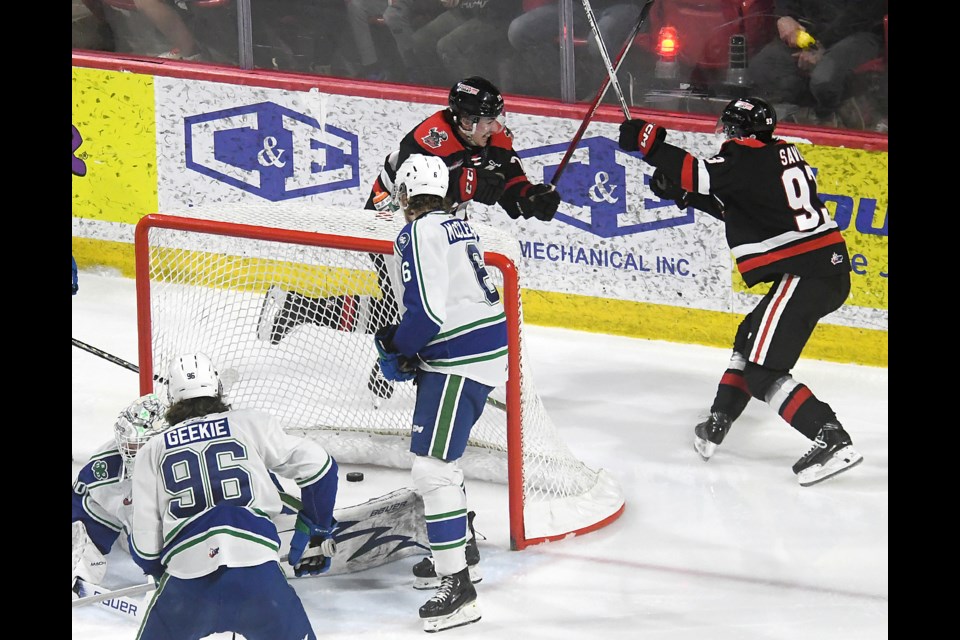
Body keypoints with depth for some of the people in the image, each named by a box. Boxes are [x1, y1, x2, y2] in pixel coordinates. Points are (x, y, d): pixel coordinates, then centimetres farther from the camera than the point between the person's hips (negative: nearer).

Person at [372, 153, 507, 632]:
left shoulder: (418, 235, -14)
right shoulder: (459, 227, 16)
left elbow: (427, 313, -22)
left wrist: (395, 346, -3)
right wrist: (409, 351, 16)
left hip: (459, 361, -10)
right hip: (489, 348, 10)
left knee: (432, 467, -13)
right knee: (439, 456, 25)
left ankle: (456, 588, -17)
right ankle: (458, 552, 38)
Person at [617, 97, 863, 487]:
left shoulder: (746, 159, -8)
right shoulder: (781, 153, 18)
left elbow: (700, 173, -18)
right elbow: (738, 209, 25)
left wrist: (648, 142, -10)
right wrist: (687, 194, 20)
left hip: (804, 274, -10)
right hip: (831, 266, 10)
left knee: (762, 370, -8)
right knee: (750, 338, 25)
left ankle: (833, 441, -18)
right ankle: (718, 423, 30)